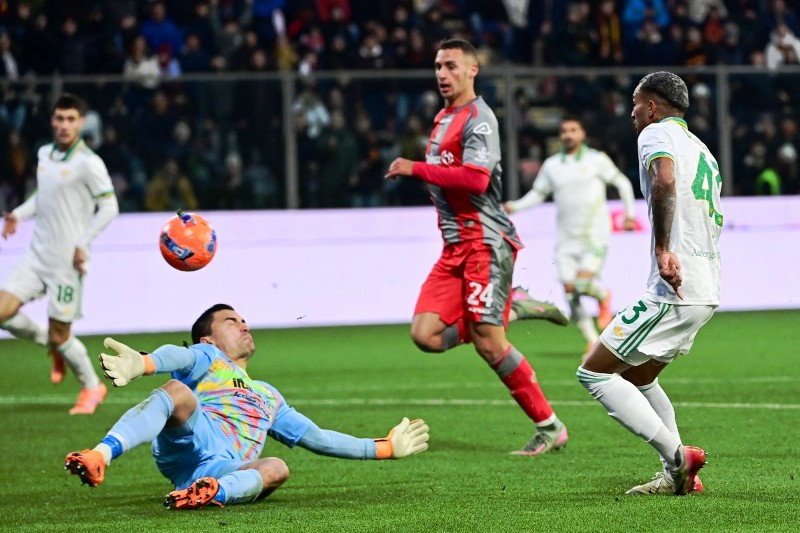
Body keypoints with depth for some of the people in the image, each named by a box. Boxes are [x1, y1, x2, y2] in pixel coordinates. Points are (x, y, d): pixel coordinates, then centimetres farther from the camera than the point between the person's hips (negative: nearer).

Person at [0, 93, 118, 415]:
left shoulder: (88, 163, -13)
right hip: (36, 256, 7)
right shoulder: (44, 154, 9)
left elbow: (109, 207, -11)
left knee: (59, 336, -2)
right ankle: (53, 347, 20)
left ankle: (92, 387, 23)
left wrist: (83, 245, -17)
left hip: (66, 262, -7)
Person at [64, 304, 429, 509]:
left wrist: (384, 448, 47)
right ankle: (100, 457, -58)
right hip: (191, 439, -4)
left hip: (230, 473, 4)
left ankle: (214, 493, -59)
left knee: (276, 468, -28)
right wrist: (142, 363, -25)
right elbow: (179, 357, 0)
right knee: (178, 390, -34)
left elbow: (316, 437, 49)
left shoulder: (269, 397, 45)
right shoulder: (207, 358, 26)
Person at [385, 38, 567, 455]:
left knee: (489, 344, -11)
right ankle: (510, 311, 13)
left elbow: (475, 178, -23)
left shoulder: (478, 118, -10)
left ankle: (549, 427, 0)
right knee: (426, 335, -5)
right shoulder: (443, 118, 20)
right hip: (454, 247, 9)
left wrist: (416, 169, -18)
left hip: (485, 241, -9)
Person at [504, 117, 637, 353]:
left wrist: (630, 214, 4)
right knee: (570, 292, -4)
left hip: (595, 236, -4)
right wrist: (515, 206, 0)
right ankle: (592, 342, 9)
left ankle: (603, 296, 14)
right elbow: (537, 193, 17)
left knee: (582, 284, -22)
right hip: (566, 240, 4)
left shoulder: (596, 160, 0)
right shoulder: (551, 165, 8)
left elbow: (622, 183, 9)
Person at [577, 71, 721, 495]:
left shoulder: (658, 133, -5)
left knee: (594, 373, -4)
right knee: (637, 377, 24)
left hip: (673, 291, -10)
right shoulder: (702, 150, 23)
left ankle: (678, 457, -12)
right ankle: (675, 476, 15)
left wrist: (664, 249, -29)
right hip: (706, 292, 10)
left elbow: (665, 180, -27)